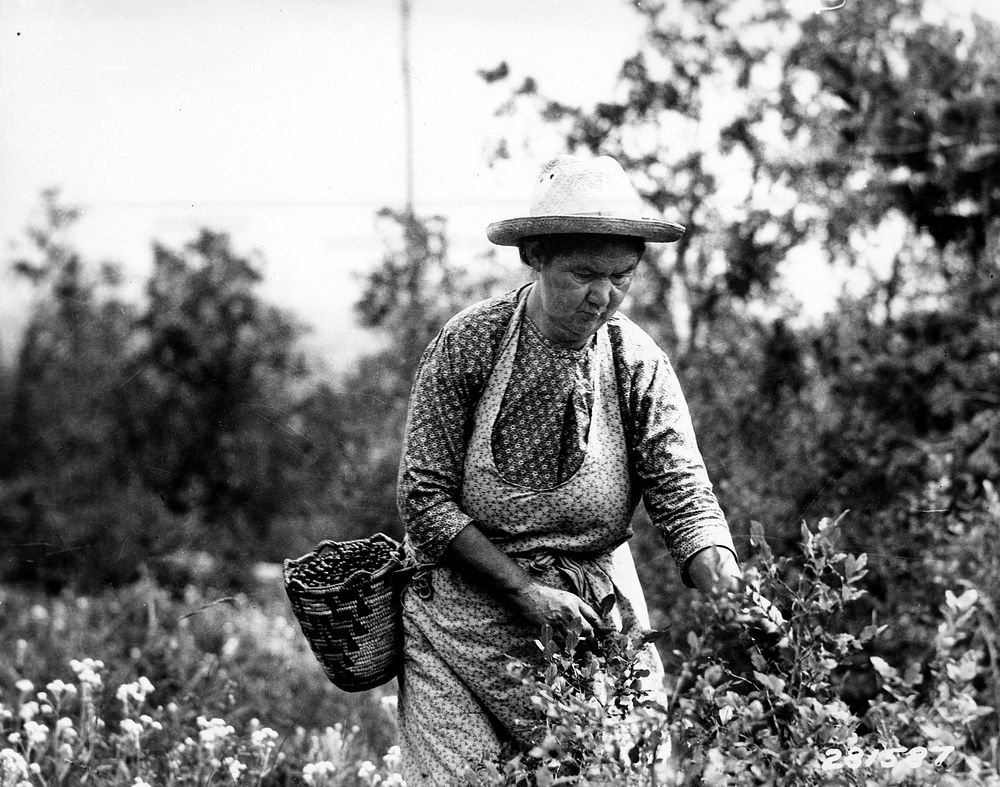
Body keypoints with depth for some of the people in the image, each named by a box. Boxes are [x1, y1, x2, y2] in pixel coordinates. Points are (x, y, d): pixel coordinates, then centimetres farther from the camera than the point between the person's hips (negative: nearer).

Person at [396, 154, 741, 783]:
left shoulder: (640, 364, -5)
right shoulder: (466, 346, -12)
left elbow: (686, 499, -11)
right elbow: (425, 498, -10)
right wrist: (525, 590, -17)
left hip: (600, 614, 2)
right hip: (466, 612, -2)